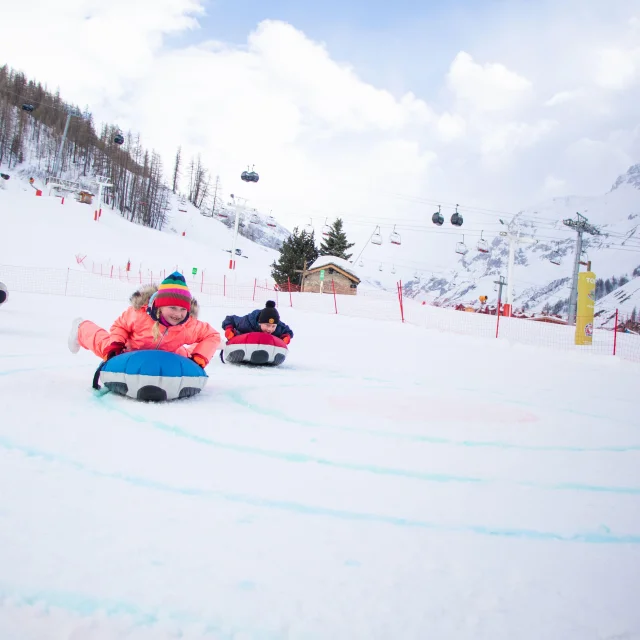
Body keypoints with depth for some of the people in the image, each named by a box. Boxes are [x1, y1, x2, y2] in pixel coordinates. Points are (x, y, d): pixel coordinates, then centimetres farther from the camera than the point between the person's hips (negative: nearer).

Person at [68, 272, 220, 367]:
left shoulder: (189, 325, -38)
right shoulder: (140, 313, -41)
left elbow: (212, 336, -25)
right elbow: (120, 326, -20)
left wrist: (199, 359, -36)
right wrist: (114, 347, -33)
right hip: (131, 353, -2)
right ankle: (82, 328, 45)